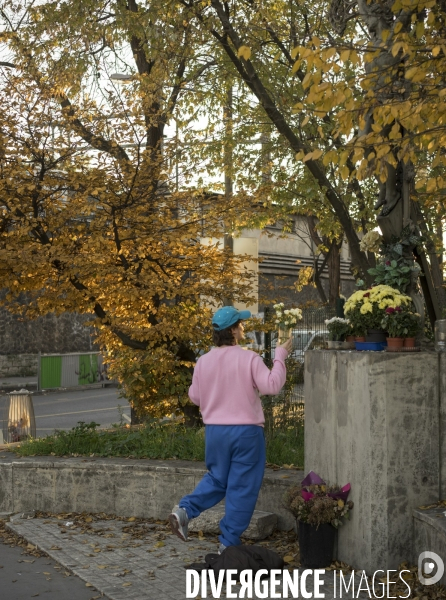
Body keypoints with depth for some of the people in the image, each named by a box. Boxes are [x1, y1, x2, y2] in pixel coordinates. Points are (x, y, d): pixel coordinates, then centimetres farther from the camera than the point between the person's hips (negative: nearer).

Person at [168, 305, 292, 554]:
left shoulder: (204, 361, 0)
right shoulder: (249, 358, -14)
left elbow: (195, 396, 9)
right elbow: (272, 385, -18)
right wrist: (280, 356, -9)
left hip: (215, 430, 5)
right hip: (246, 431, -5)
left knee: (216, 479, 24)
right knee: (242, 488, 7)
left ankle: (185, 510, 5)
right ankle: (229, 542, 12)